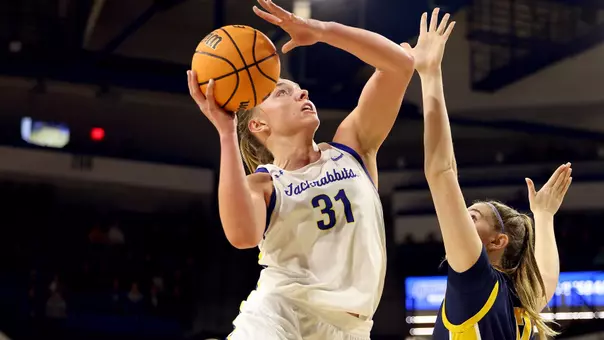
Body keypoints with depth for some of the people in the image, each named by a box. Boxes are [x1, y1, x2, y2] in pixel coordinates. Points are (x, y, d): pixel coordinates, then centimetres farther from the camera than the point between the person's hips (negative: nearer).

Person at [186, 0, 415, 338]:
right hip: (278, 313, -4)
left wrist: (319, 29, -5)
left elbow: (400, 63, 3)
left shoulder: (352, 147, 11)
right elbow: (243, 235, -24)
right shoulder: (260, 185, 2)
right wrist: (226, 133, -20)